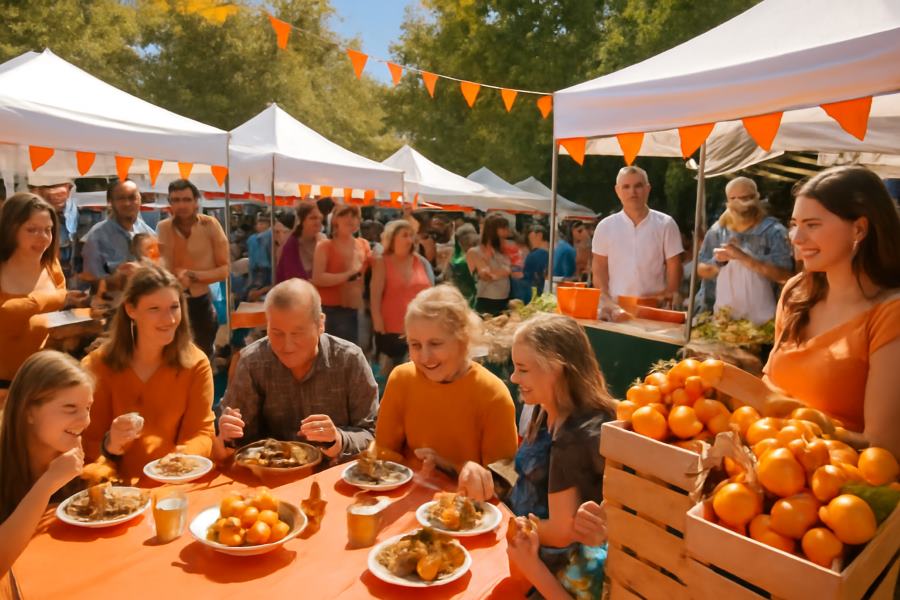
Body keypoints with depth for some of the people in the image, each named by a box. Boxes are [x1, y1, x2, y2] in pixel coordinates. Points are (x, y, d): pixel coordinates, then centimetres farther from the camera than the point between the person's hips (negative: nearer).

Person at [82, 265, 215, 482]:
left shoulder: (196, 363, 0)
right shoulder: (97, 366, -4)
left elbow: (202, 433, -3)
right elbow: (87, 447, -2)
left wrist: (183, 457, -24)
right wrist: (109, 445, -24)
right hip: (121, 487, -1)